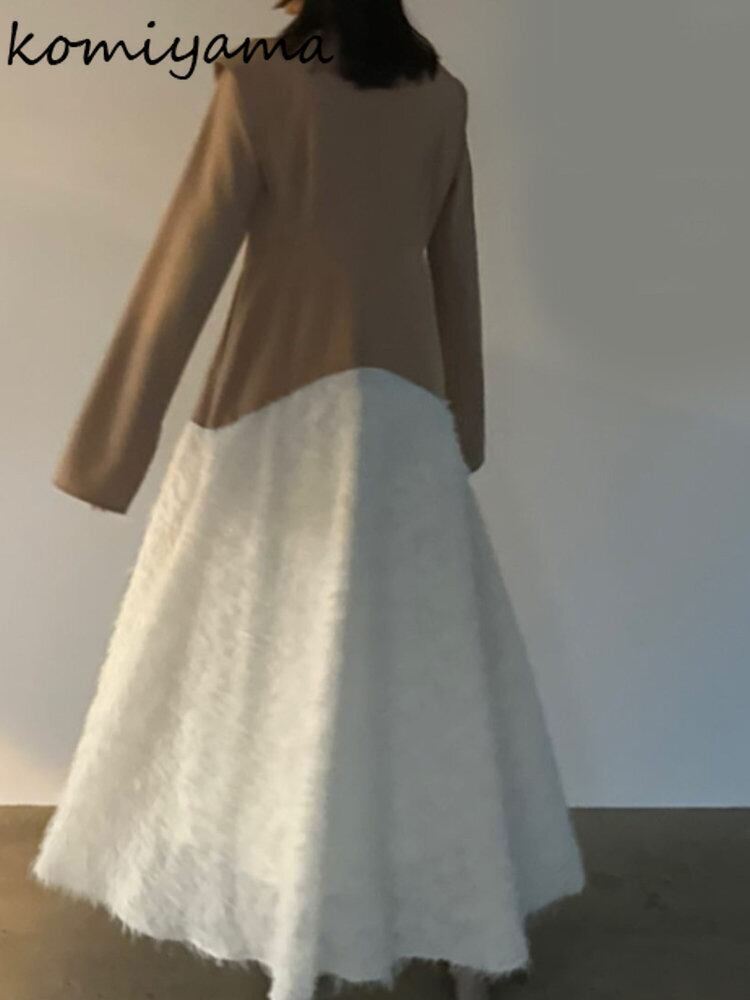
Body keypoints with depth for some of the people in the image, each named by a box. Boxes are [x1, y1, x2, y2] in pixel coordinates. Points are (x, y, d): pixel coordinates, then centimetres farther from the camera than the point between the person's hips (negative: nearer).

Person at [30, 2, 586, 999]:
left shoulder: (258, 84, -9)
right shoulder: (442, 97, 5)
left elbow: (189, 264, -10)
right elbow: (457, 274, 11)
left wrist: (114, 441, -4)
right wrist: (462, 423, 21)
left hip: (281, 409, -4)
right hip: (405, 412, 5)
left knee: (274, 663, 8)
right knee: (416, 660, 12)